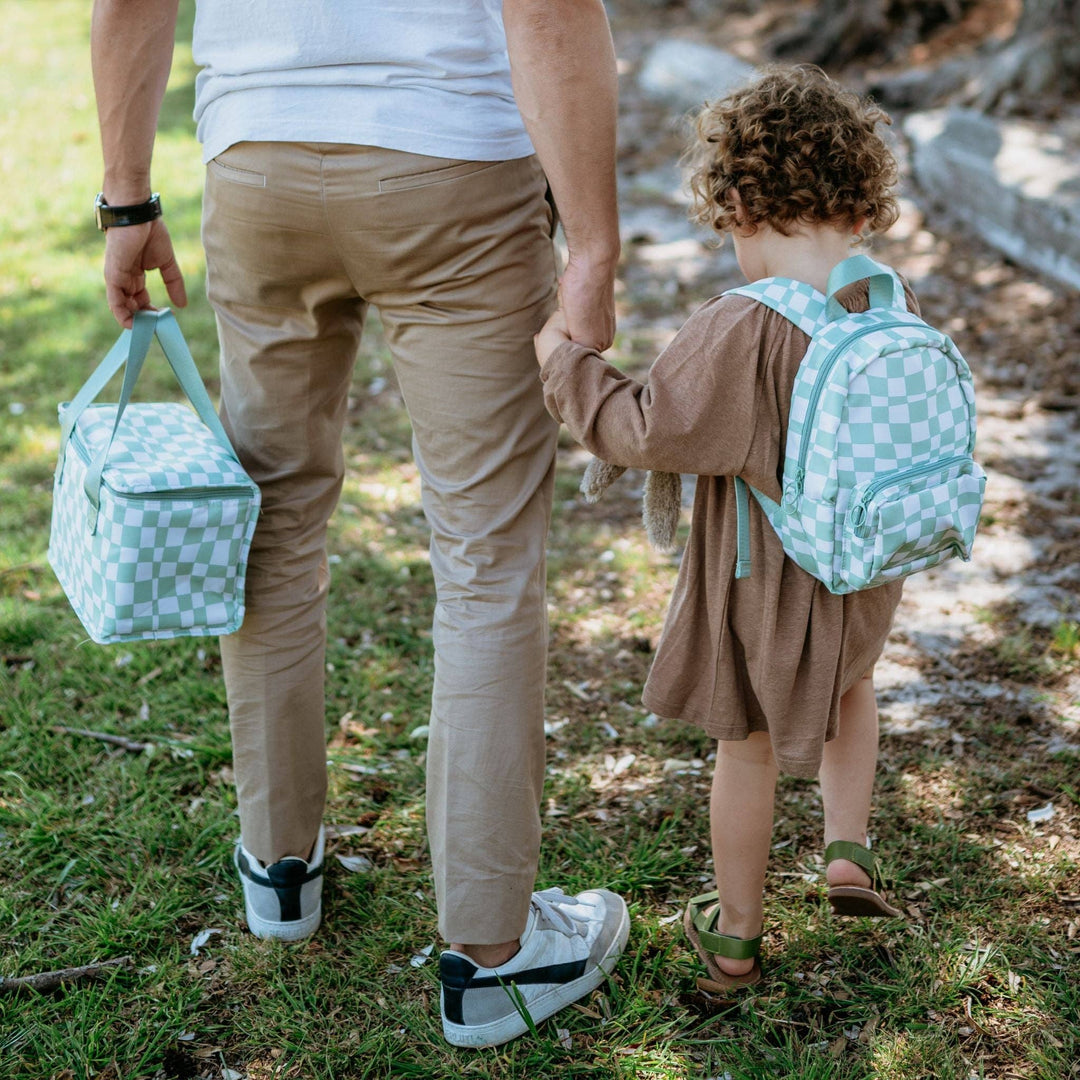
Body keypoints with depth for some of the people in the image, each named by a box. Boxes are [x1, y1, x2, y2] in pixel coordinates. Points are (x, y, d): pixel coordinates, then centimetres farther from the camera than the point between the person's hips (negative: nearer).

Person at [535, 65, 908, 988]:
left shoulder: (741, 331, -28)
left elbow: (647, 430, -24)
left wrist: (565, 362, -12)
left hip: (762, 587, -5)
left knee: (746, 750, 15)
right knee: (852, 683, 36)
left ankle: (735, 934, 31)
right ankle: (848, 853, 30)